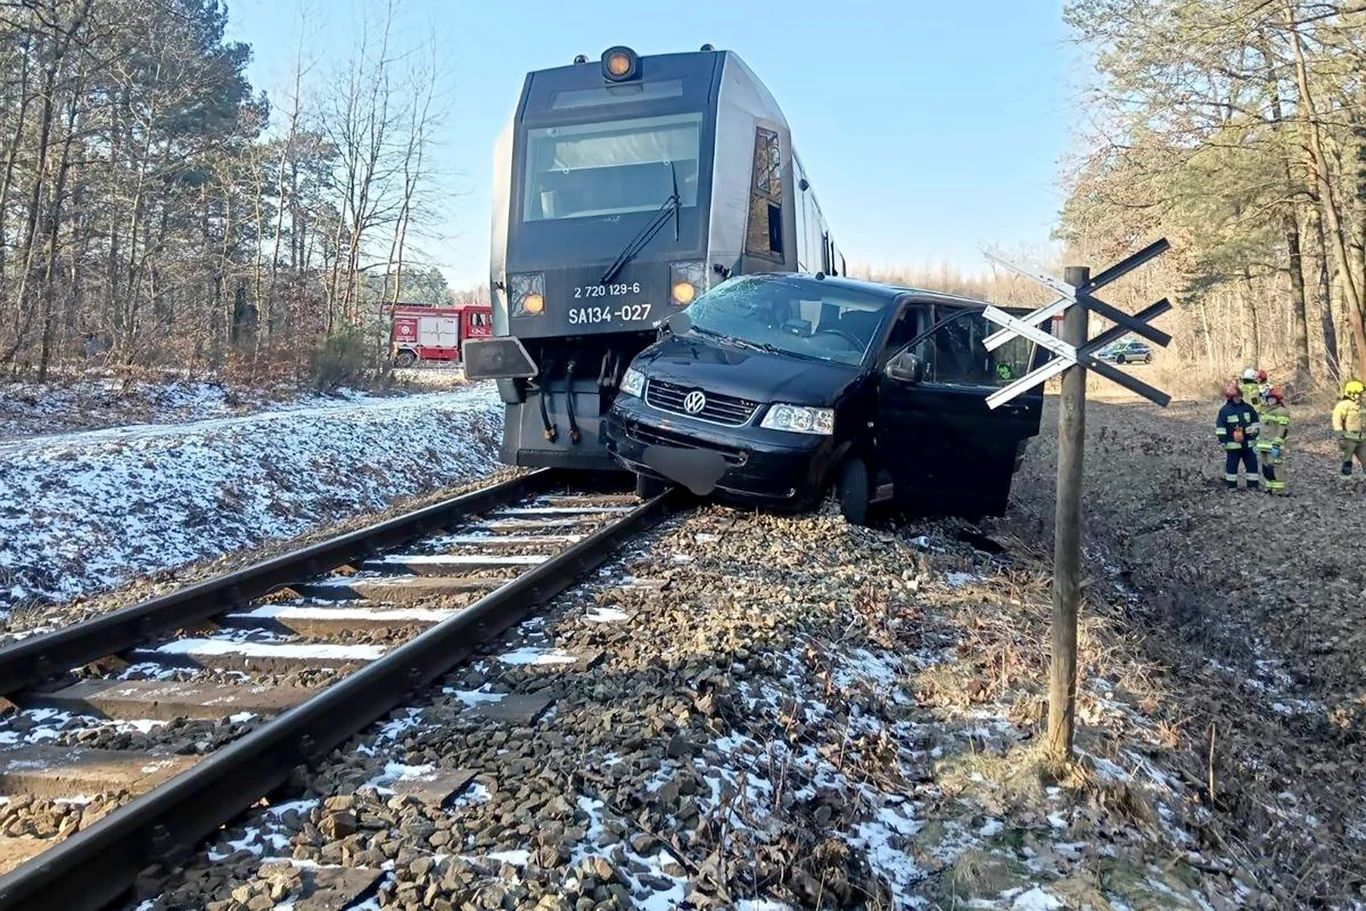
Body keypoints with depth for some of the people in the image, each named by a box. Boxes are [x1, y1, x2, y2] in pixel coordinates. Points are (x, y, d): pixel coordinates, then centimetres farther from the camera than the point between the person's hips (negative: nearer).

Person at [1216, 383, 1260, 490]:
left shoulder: (1247, 408, 6)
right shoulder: (1225, 410, -7)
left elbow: (1255, 422, 17)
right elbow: (1219, 427, -6)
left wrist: (1255, 432, 10)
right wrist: (1223, 440, -9)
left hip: (1248, 443, 4)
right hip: (1232, 444, -4)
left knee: (1252, 463, 5)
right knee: (1231, 465, 3)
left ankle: (1253, 484, 13)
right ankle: (1231, 485, 13)